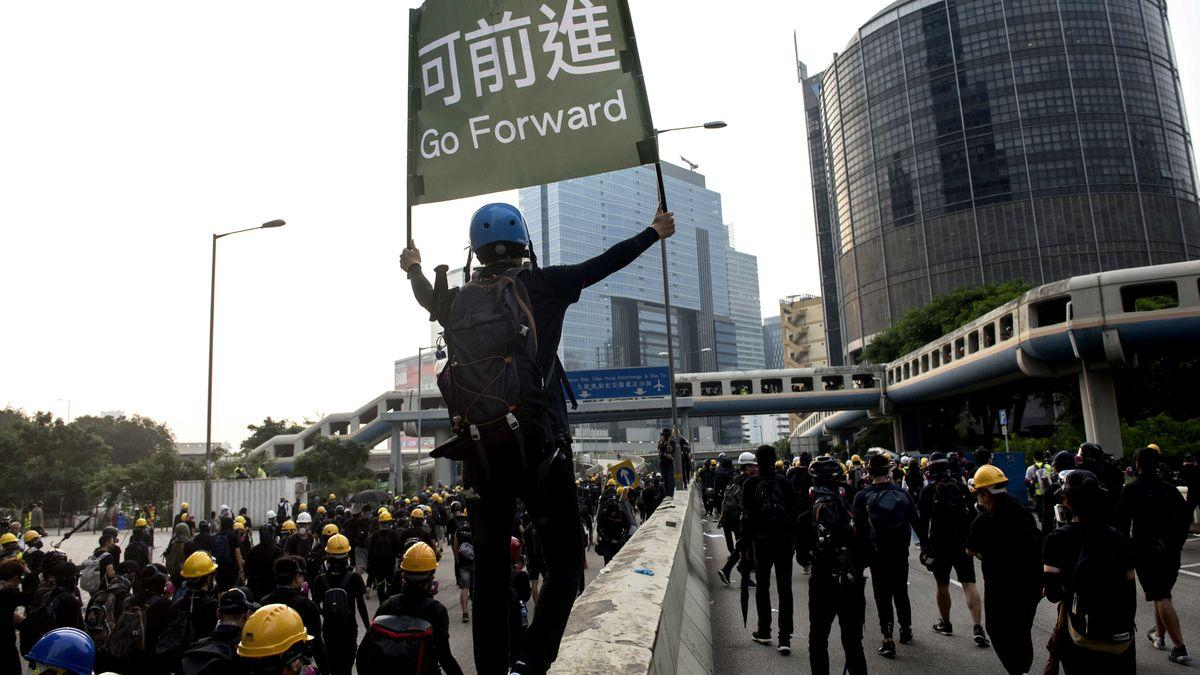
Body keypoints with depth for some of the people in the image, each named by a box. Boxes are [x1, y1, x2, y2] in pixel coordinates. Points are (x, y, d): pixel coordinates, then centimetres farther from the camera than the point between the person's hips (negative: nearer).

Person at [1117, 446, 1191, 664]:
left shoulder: (1131, 489, -7)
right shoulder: (1169, 488, 6)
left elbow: (1123, 521, -9)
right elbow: (1186, 515, 9)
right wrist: (1178, 541, 17)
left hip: (1145, 550, -5)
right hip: (1172, 550, 5)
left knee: (1162, 597, -4)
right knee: (1162, 593, 21)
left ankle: (1180, 648, -9)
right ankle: (1159, 634, 33)